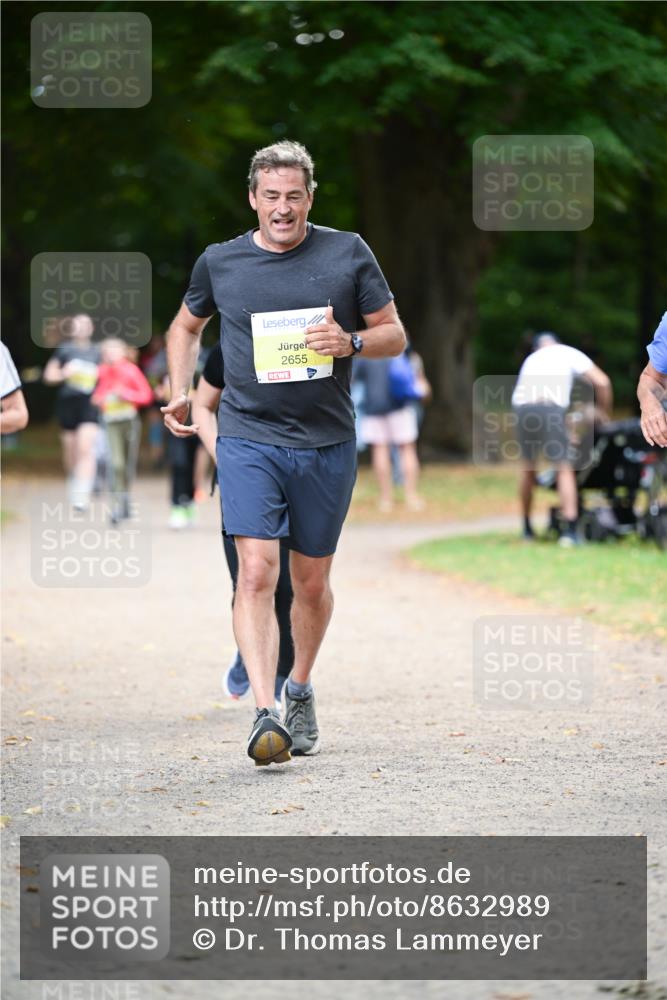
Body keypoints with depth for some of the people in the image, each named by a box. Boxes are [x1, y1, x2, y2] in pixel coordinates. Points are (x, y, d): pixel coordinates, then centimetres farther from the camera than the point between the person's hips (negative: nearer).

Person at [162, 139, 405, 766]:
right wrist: (179, 392, 10)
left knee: (312, 582, 11)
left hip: (327, 443, 1)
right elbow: (186, 326, 24)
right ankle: (265, 715, -24)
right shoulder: (219, 263, 4)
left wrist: (351, 342, -13)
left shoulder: (347, 254, 2)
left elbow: (395, 334, 7)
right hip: (247, 438, -1)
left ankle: (300, 689, 35)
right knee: (257, 572, -17)